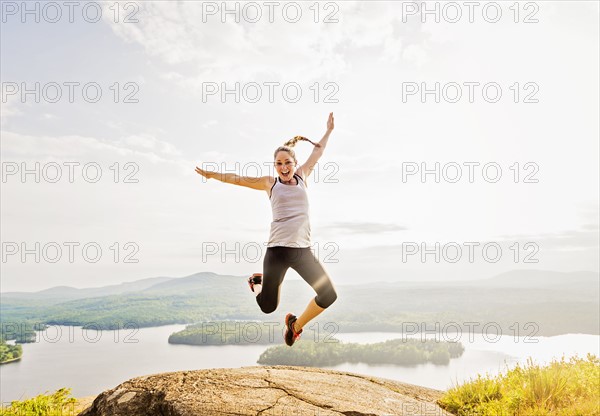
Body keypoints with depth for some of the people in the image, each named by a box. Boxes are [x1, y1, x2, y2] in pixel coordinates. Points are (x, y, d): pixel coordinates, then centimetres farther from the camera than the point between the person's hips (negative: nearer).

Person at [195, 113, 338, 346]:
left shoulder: (302, 176, 14)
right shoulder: (270, 183, 8)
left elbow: (317, 153, 27)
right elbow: (238, 179, 15)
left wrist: (328, 131, 37)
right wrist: (213, 175, 16)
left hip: (303, 250, 3)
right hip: (277, 250, -3)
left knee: (329, 296, -3)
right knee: (268, 306, 0)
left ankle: (296, 324, 23)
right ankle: (256, 283, 37)